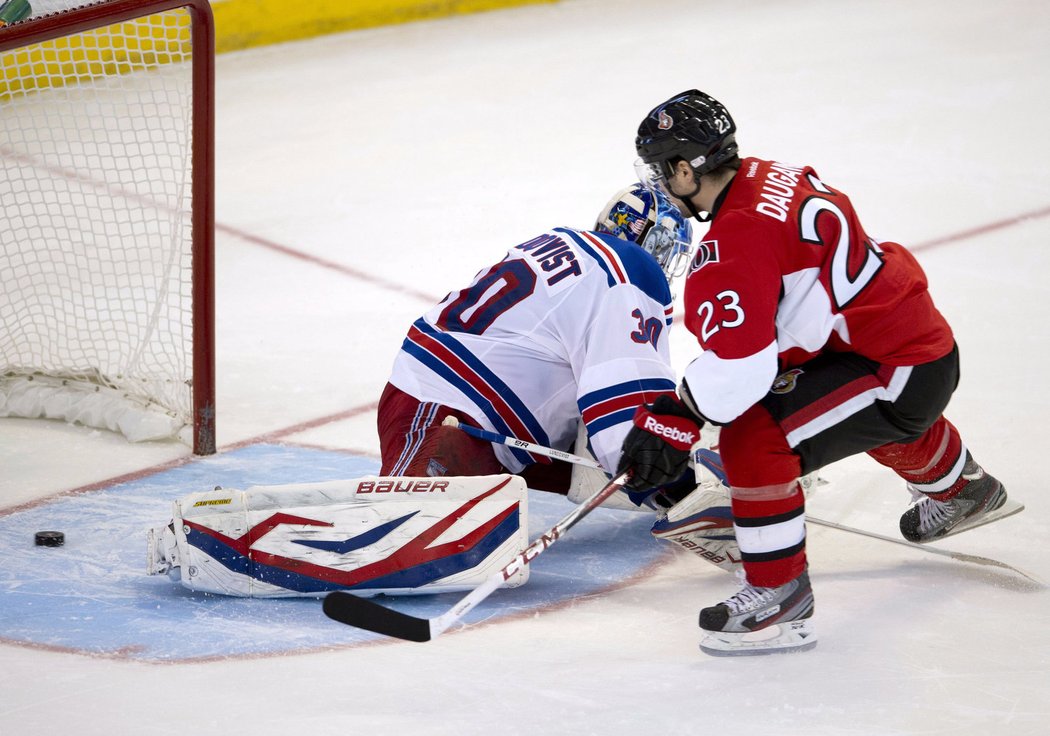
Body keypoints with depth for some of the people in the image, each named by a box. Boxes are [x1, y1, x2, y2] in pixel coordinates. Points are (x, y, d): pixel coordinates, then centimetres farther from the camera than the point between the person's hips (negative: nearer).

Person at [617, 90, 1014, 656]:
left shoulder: (734, 245, -26)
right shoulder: (771, 178, 3)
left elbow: (737, 371, -32)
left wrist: (669, 423, -19)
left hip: (901, 373, -10)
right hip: (920, 329, 10)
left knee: (753, 438, -20)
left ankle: (779, 593, -9)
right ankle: (961, 490, 72)